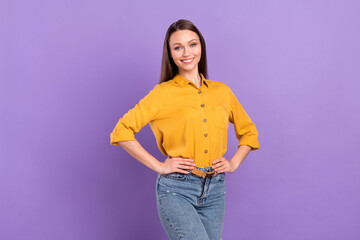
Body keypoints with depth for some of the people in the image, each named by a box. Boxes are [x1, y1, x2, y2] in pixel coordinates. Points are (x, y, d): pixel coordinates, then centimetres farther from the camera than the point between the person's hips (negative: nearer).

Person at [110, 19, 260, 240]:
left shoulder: (221, 91, 9)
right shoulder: (163, 93, -3)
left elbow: (248, 131, 22)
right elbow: (121, 131, -6)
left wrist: (234, 163, 7)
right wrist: (158, 166, -9)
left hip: (214, 190, 4)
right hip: (176, 190, -4)